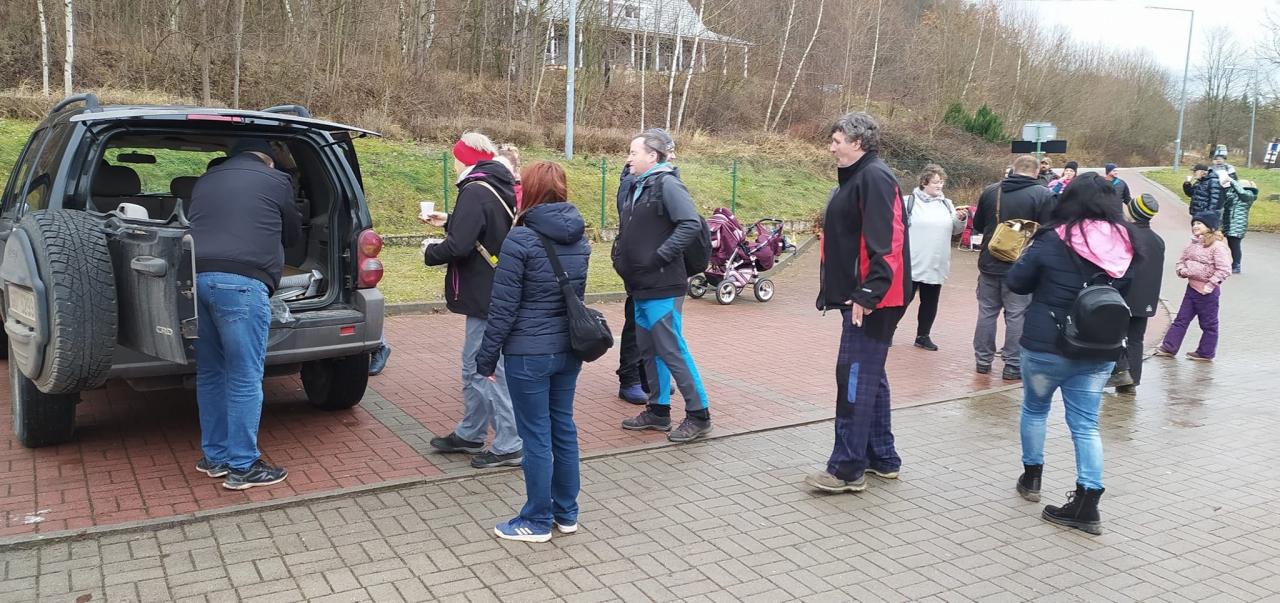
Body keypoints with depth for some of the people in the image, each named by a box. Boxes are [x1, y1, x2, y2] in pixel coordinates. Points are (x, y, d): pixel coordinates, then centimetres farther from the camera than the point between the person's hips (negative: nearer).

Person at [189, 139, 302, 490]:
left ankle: (215, 457, 25)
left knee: (210, 373, 16)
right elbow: (293, 235, 21)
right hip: (240, 282, -6)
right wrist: (270, 241, 43)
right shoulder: (275, 180, 10)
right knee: (245, 378, -1)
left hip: (196, 277, 7)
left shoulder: (206, 180, 25)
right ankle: (242, 467, 4)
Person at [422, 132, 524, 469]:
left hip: (486, 297, -10)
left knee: (488, 369, -2)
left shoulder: (475, 192, -18)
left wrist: (430, 253, -7)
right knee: (474, 366, 19)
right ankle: (470, 434, 32)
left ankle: (508, 446, 4)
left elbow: (459, 246, -26)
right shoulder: (501, 189, 11)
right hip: (496, 293, 10)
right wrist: (449, 222, 26)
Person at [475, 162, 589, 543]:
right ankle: (566, 514, 28)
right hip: (569, 349, 7)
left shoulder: (521, 239, -15)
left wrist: (487, 356, -6)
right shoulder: (579, 238, 6)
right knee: (563, 428, 16)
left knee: (536, 437, 4)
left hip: (529, 353, -7)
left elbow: (503, 307, -14)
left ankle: (538, 522, 17)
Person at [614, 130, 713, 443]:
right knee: (649, 350, 15)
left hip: (662, 288, -9)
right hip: (641, 287, 9)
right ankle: (658, 410, 26)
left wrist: (659, 257, -21)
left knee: (672, 351, -5)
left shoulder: (666, 184, -11)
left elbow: (691, 224, -22)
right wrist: (620, 257, 12)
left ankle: (698, 415, 5)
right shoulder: (638, 187, 16)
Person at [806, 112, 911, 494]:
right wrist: (836, 289, 20)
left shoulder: (874, 177, -14)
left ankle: (847, 470, 0)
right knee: (869, 377, 15)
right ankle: (882, 458, 26)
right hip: (858, 297, 11)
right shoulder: (856, 178, 17)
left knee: (855, 379, -7)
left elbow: (886, 242, -24)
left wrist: (869, 293, -27)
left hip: (870, 300, -11)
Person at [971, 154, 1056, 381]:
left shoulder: (990, 191, 2)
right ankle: (1012, 366, 6)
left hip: (989, 263, 4)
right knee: (1017, 315, 3)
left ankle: (983, 360, 20)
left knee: (987, 311, 13)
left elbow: (977, 225, 12)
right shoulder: (1043, 195, -10)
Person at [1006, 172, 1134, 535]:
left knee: (1035, 409, 20)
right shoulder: (1125, 243, -2)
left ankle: (1031, 477, 33)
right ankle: (1088, 504, 6)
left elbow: (1017, 283, -4)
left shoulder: (1053, 241, -15)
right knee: (1086, 424, 9)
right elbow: (1129, 294, 11)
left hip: (1046, 345, -3)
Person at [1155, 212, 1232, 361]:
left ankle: (1205, 353, 19)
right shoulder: (1193, 244, 7)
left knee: (1208, 324, 8)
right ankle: (1169, 347, 15)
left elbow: (1224, 269, -22)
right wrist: (1182, 270, -3)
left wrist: (1210, 285, -21)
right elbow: (1182, 259, 18)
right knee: (1181, 319, 11)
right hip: (1192, 287, 8)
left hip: (1207, 291, -8)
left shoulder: (1217, 246, -17)